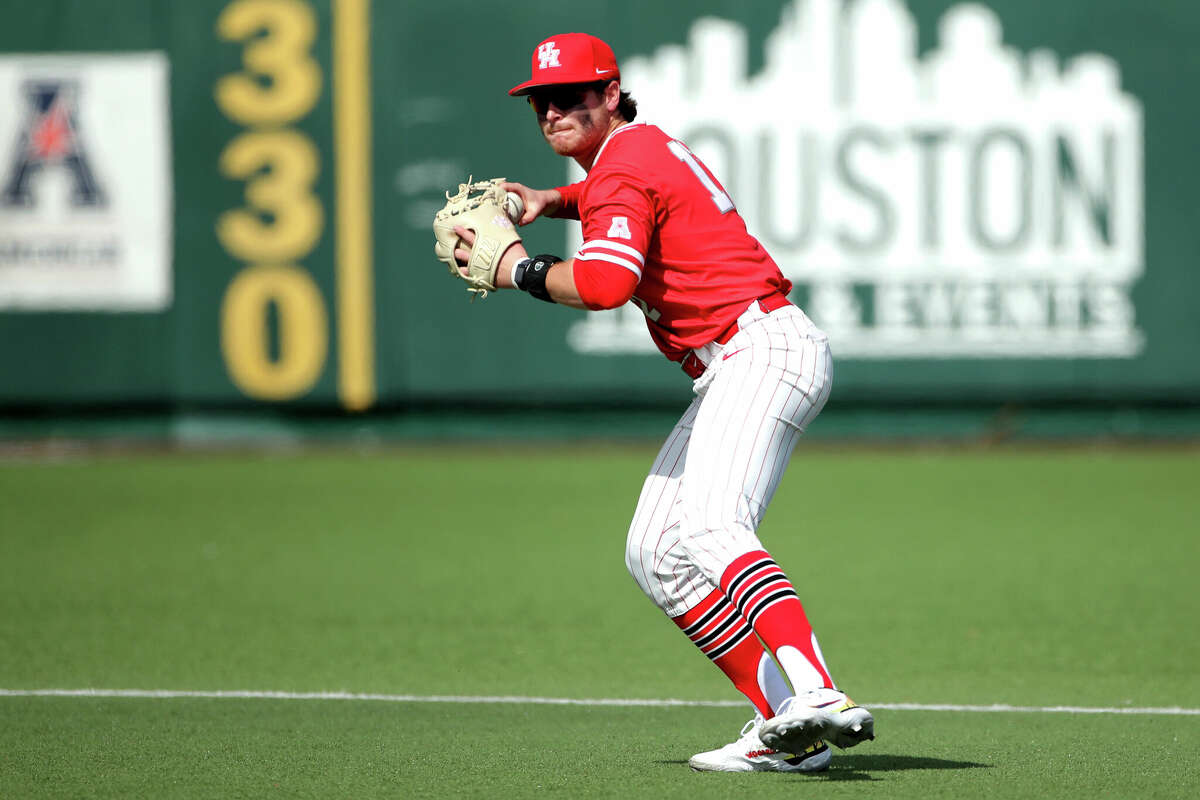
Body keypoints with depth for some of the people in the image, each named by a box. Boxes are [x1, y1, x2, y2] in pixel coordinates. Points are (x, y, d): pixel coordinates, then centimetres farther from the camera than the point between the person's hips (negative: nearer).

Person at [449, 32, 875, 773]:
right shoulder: (644, 148, 22)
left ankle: (818, 697, -52)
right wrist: (553, 201, 32)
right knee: (655, 554, 7)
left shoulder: (623, 165, -9)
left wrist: (521, 271, -11)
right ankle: (788, 729, -3)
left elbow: (606, 281, -27)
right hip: (730, 376, 11)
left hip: (763, 347, -11)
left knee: (710, 526, -31)